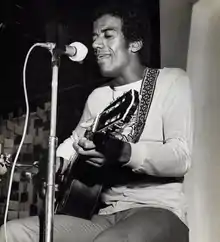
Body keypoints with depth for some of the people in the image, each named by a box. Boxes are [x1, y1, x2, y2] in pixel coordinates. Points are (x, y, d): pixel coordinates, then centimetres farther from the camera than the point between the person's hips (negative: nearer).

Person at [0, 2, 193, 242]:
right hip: (105, 215, 6)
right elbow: (75, 140, 30)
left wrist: (124, 152, -32)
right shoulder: (98, 96, 18)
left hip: (160, 210, -5)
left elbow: (182, 157, -15)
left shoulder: (171, 80, -1)